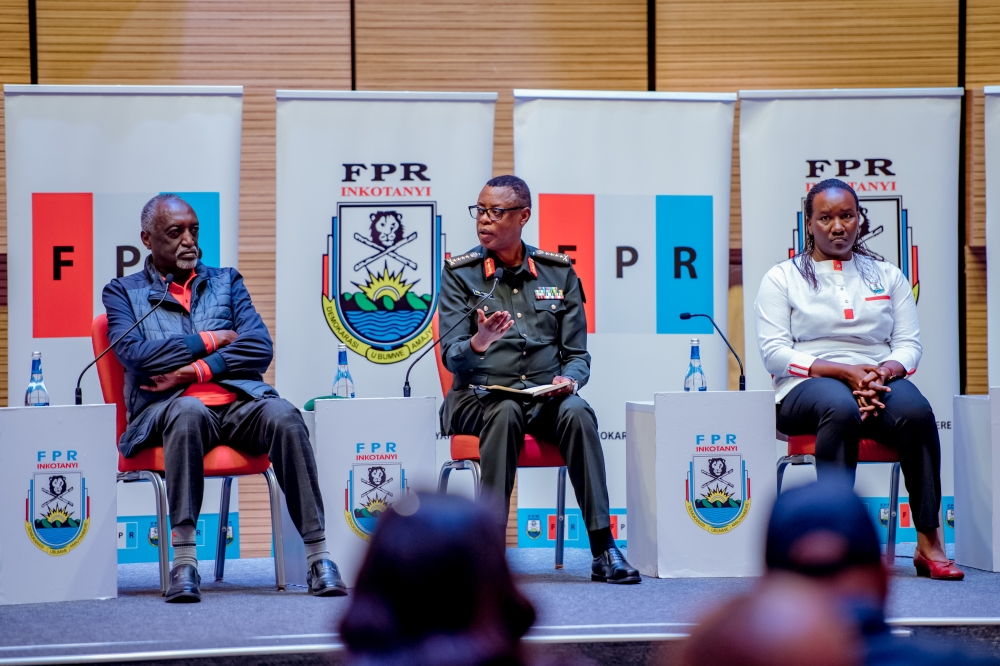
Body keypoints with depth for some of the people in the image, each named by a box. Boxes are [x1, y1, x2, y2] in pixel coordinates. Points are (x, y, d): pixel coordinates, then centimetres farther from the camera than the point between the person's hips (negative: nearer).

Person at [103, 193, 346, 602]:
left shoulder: (226, 281, 22)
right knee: (189, 411, -39)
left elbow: (260, 348, 7)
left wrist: (198, 370, -7)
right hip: (170, 408, -2)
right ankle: (184, 561, -41)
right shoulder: (123, 292, 16)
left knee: (282, 415, -32)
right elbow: (134, 353, -4)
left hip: (239, 401, 2)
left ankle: (318, 557, -35)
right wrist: (211, 341, -1)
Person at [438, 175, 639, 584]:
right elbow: (453, 358, -6)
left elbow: (577, 354, 11)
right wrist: (478, 344, -29)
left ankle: (603, 549, -33)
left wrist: (570, 378, -12)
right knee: (506, 412, -36)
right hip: (479, 396, -2)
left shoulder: (558, 273, 10)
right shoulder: (460, 274, 3)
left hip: (545, 397, 2)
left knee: (576, 411, -31)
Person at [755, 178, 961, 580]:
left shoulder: (887, 276, 21)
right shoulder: (782, 279, 11)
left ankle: (929, 542, -33)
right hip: (806, 388, -2)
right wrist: (842, 371, -14)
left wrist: (885, 371, -13)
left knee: (916, 412, -34)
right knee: (840, 407, -41)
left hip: (880, 381, 3)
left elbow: (909, 344, 12)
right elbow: (774, 352, -2)